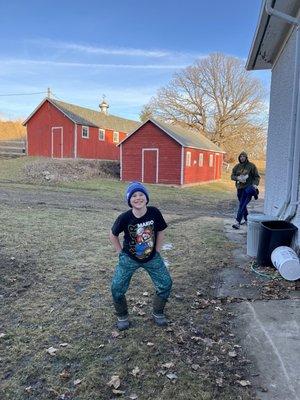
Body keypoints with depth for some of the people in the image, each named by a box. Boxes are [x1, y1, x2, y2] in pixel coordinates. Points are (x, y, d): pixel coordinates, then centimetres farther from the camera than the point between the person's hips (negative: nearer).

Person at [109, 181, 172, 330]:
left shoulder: (154, 212, -20)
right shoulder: (124, 218, -24)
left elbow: (160, 232, -1)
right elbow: (113, 235, -5)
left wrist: (157, 251, 1)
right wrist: (121, 252, -4)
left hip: (152, 258, 2)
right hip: (129, 259, -1)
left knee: (166, 284, 1)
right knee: (117, 288, -5)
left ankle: (158, 313, 28)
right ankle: (122, 316, 23)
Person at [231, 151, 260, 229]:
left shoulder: (251, 166, -2)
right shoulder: (237, 166, 9)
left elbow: (257, 176, 0)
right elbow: (232, 176, 8)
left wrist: (255, 184, -15)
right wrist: (238, 178, -13)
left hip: (248, 188, -5)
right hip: (240, 188, 6)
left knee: (242, 205, -15)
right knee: (242, 205, 16)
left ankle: (238, 222, -18)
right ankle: (246, 220, 34)